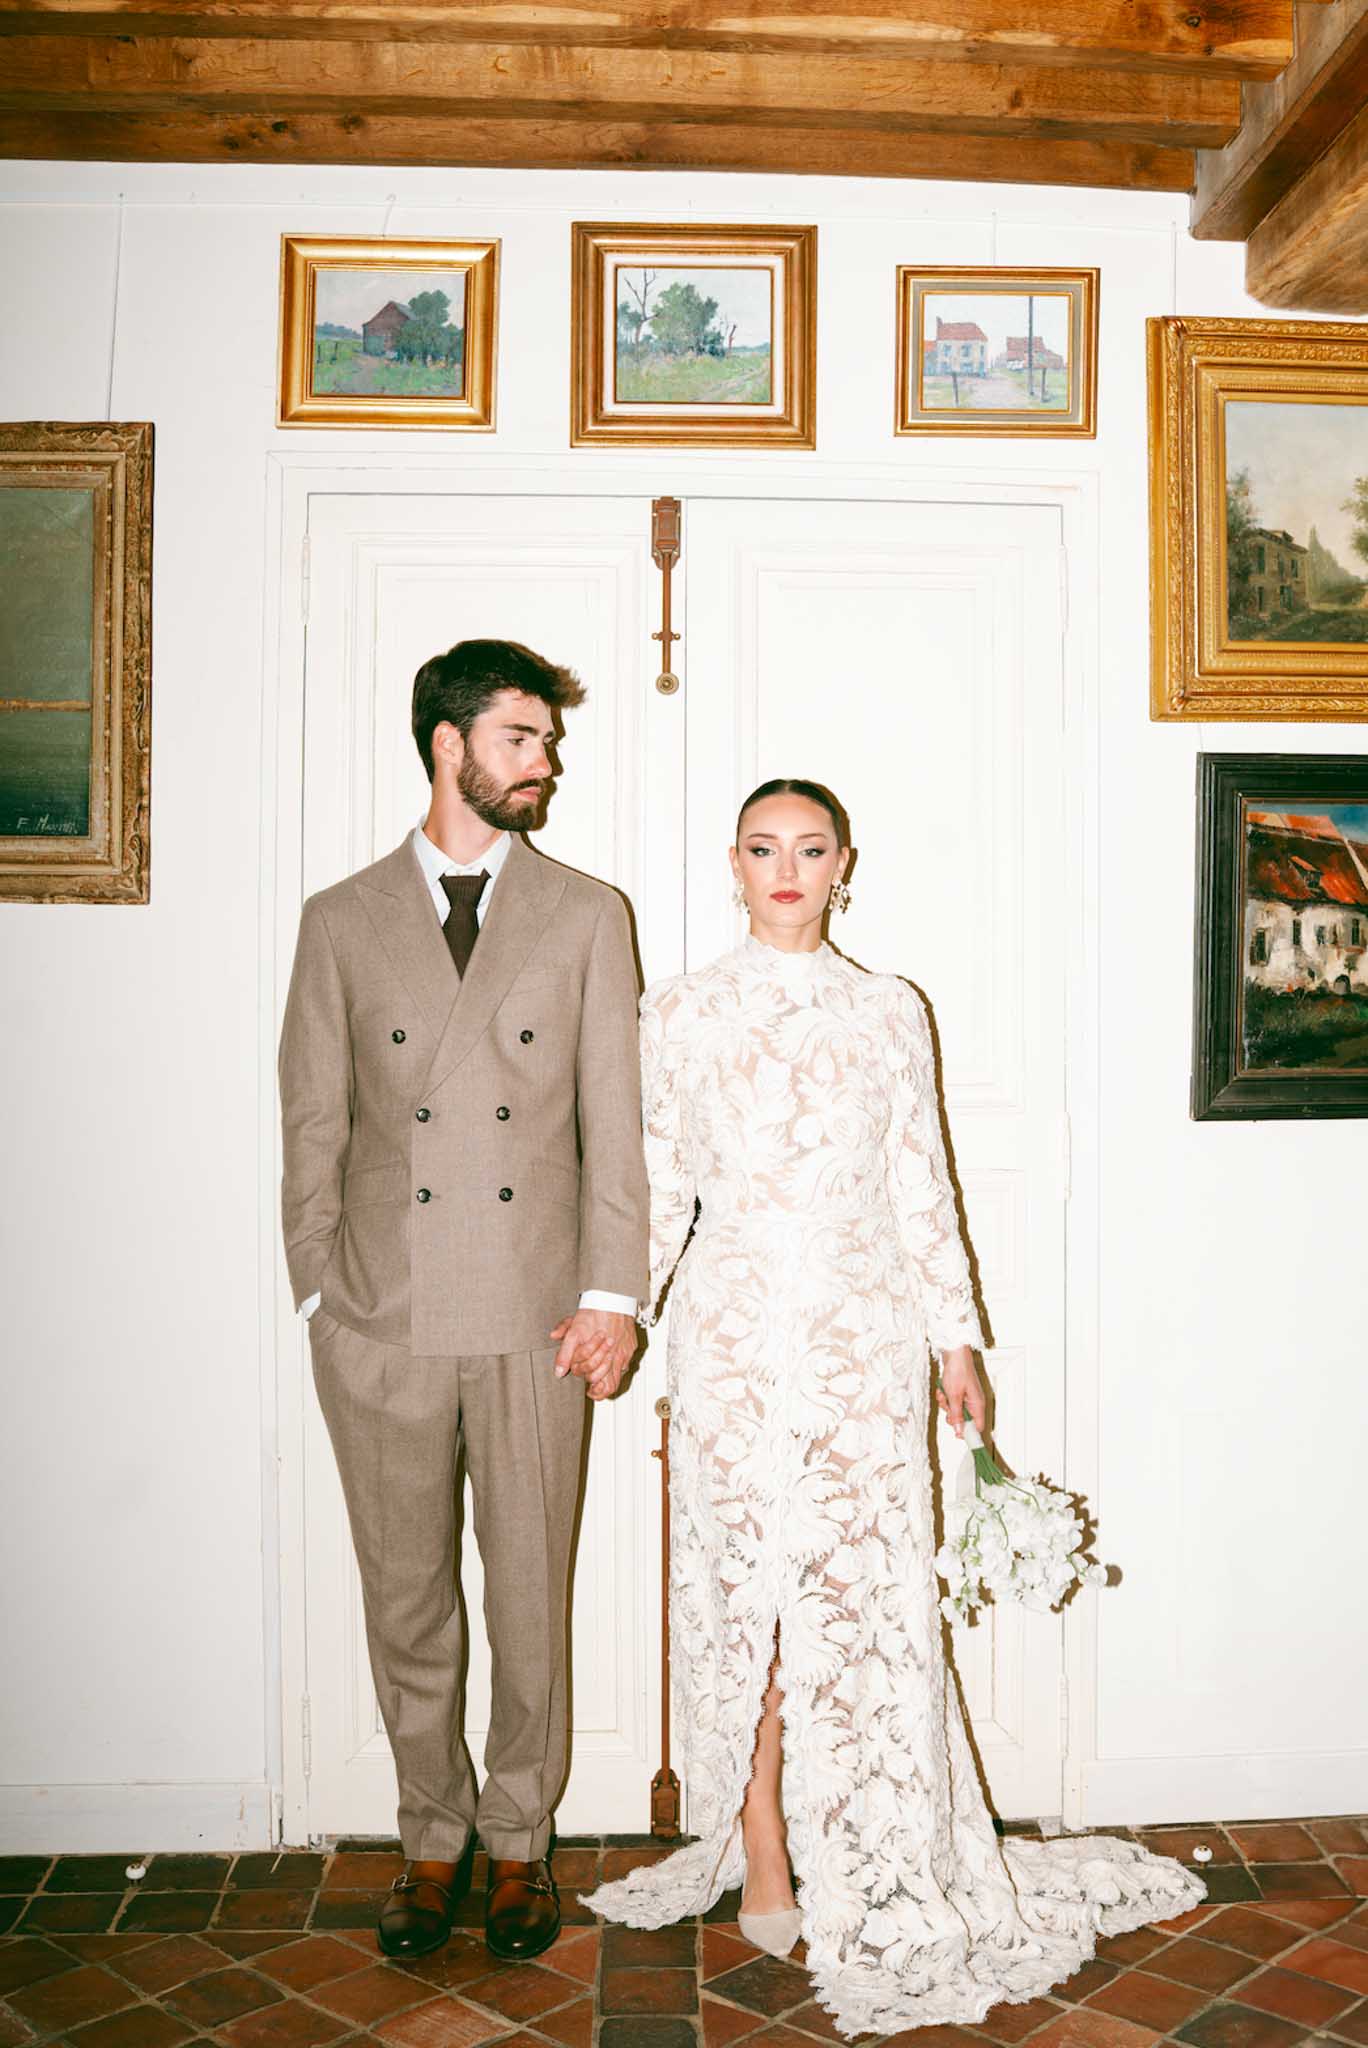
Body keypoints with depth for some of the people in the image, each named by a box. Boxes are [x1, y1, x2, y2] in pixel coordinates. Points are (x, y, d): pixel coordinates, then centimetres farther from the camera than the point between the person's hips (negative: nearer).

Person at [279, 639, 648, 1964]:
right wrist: (320, 1296, 1)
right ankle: (433, 1841, 31)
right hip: (382, 1322, 0)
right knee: (406, 1604, 11)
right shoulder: (343, 921, 7)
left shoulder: (586, 917, 7)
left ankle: (518, 1843, 29)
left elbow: (613, 1121, 4)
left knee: (531, 1599, 9)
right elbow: (313, 1124, 7)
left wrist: (611, 1293, -2)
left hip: (532, 1319, 0)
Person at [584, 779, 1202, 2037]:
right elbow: (660, 1186, 4)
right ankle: (764, 1859, 19)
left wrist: (957, 1336, 7)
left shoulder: (890, 1013, 7)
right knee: (745, 1587, 3)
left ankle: (880, 1874, 21)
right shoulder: (681, 1012, 4)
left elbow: (921, 1187, 8)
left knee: (871, 1592, 3)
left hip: (862, 1333, 1)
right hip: (734, 1332, -1)